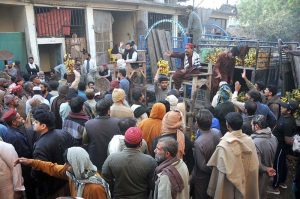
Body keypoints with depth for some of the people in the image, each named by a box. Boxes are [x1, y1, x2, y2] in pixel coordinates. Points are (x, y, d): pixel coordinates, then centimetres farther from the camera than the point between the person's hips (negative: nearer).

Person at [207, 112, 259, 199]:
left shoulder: (224, 145, -26)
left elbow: (221, 172, -21)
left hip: (229, 190, -4)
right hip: (248, 186, 4)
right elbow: (254, 166, -3)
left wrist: (213, 190, -8)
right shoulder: (249, 141, -11)